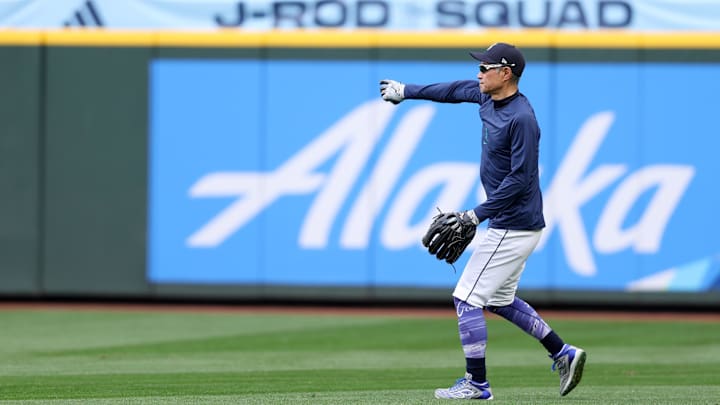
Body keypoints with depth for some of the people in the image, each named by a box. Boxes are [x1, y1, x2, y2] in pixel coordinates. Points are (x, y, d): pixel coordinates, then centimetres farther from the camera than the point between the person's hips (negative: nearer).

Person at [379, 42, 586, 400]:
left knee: (467, 298, -5)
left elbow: (520, 179, -25)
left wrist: (477, 215, -23)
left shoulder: (521, 118, -23)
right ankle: (562, 354, 22)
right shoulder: (489, 97, 4)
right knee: (499, 300, 21)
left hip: (514, 228, -10)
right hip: (509, 224, 10)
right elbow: (456, 90, 24)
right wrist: (406, 91, 30)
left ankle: (477, 384, 2)